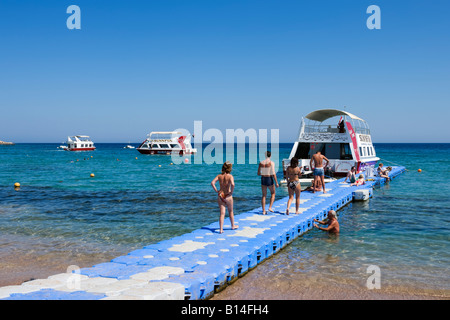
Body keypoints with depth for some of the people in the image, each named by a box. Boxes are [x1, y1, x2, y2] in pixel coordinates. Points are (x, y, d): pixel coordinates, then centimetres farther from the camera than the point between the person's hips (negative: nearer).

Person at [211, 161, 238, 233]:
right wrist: (231, 192, -14)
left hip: (220, 196, 3)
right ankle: (233, 226, 37)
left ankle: (221, 229, -5)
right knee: (230, 211, 20)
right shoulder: (230, 176, -11)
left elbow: (212, 183, -9)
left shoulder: (219, 176, 1)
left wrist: (216, 191, -1)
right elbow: (232, 184, -29)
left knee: (222, 213, 5)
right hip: (228, 197, -3)